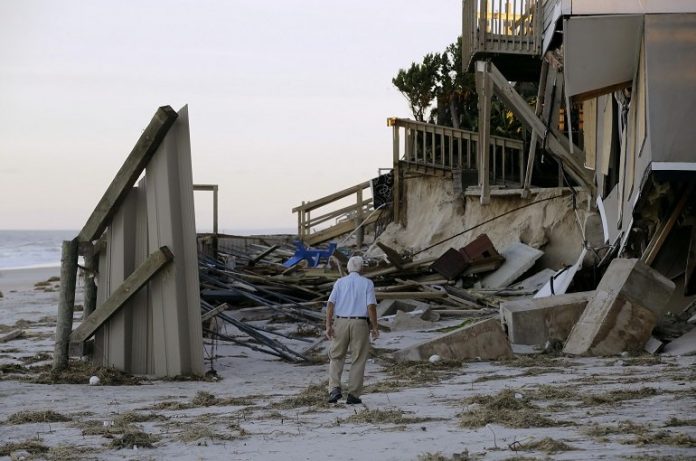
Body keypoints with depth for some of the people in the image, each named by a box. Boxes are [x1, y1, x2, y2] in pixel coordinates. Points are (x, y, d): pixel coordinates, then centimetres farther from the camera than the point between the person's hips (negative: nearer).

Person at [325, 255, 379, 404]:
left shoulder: (340, 283, 5)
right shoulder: (367, 283, 1)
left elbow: (330, 304, -5)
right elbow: (371, 306, -9)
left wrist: (328, 325, -6)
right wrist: (374, 327, -4)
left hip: (341, 323, 1)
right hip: (360, 324, -1)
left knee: (336, 358, 12)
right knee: (358, 361, 7)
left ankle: (334, 389, -6)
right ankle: (353, 395, 4)